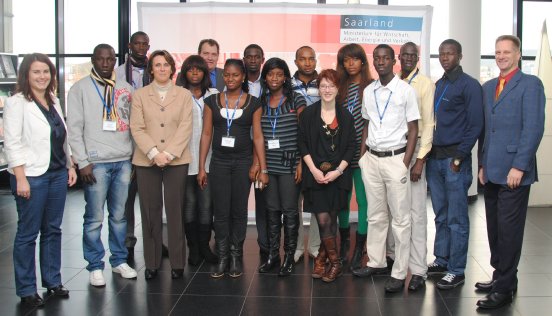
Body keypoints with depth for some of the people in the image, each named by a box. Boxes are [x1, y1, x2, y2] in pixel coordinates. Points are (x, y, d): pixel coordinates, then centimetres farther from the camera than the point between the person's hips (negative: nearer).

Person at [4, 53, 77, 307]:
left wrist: (70, 166, 13)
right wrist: (21, 179, -17)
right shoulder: (16, 103, -8)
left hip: (57, 174, 7)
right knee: (28, 233, 2)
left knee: (53, 229, 13)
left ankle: (52, 281, 25)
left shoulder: (53, 101, 12)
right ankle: (26, 290, 11)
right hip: (32, 176, -7)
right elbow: (12, 143, -12)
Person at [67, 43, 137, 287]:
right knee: (94, 218, -1)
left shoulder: (125, 88, 12)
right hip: (96, 162, -3)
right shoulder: (80, 89, 1)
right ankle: (95, 266, 11)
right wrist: (82, 162, -9)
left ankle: (119, 260, 22)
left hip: (124, 161, 4)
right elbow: (74, 128, -3)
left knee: (119, 215, 10)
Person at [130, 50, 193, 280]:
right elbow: (137, 128, 0)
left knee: (175, 211, 0)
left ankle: (177, 263, 8)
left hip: (176, 161, 0)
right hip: (146, 161, 1)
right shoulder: (139, 95, 9)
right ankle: (151, 263, 11)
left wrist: (169, 153, -12)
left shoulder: (184, 95, 9)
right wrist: (154, 153, -13)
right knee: (150, 212, 3)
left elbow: (185, 128, 0)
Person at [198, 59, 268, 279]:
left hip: (243, 163, -1)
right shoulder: (212, 101, 4)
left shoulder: (253, 103, 2)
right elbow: (206, 134, 4)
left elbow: (258, 137, 1)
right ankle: (222, 258, 12)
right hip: (219, 163, 1)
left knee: (239, 211, 5)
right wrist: (201, 167, 0)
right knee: (220, 212, 1)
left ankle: (236, 256, 17)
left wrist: (263, 169, -3)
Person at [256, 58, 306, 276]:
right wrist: (256, 162, 2)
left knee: (290, 210, 1)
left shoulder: (296, 100, 0)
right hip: (267, 164, 3)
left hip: (289, 164, -3)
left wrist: (301, 162, -8)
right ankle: (272, 254, 17)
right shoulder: (260, 102, 10)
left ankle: (289, 256, 11)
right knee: (271, 210, 8)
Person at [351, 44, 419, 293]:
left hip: (395, 158, -5)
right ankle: (376, 262, 24)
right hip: (371, 159, 5)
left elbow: (413, 130, -4)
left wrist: (405, 164, -11)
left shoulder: (405, 90, -5)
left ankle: (399, 273, 6)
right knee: (375, 215, 13)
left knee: (400, 218, 0)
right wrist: (362, 156, 7)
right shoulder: (368, 91, 8)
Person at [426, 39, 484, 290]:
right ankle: (441, 260, 24)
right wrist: (429, 153, 8)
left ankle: (456, 271, 5)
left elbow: (475, 125, -10)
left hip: (455, 159, -6)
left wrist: (459, 157, -13)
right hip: (435, 157, 6)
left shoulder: (469, 85, -6)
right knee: (441, 215, 13)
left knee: (456, 219, -1)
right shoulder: (438, 85, 15)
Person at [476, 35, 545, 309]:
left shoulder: (530, 84, -5)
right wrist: (483, 164, 13)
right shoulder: (488, 87, 16)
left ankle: (504, 289, 5)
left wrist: (519, 167, -17)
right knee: (494, 228, 12)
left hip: (514, 172, -7)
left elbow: (534, 128, -12)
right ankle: (500, 276, 25)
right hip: (492, 171, 7)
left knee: (508, 230, -3)